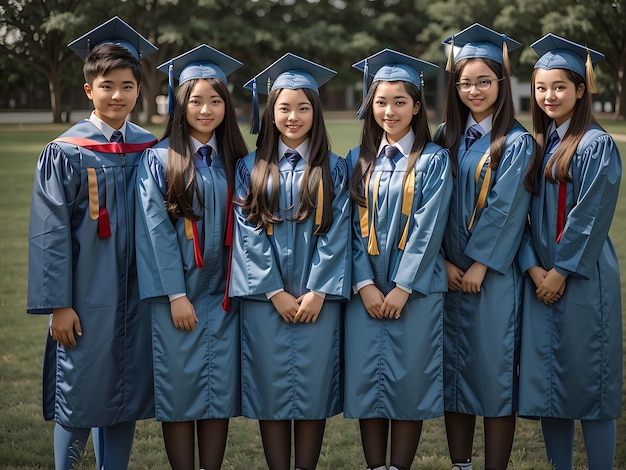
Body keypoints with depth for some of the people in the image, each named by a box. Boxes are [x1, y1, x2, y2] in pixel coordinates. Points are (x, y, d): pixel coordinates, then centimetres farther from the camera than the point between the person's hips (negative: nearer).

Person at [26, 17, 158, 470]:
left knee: (125, 398, 9)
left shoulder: (152, 151, 5)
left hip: (137, 294, 3)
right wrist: (59, 304, -11)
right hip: (86, 296, -3)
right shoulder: (65, 152, -5)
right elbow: (50, 232, -6)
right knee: (80, 398, 2)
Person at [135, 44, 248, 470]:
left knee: (221, 388, 5)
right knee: (180, 390, 0)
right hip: (177, 294, -3)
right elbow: (157, 229, -8)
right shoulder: (159, 160, -3)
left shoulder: (235, 163, 8)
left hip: (223, 295, 3)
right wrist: (176, 295, -14)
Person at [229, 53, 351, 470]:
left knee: (313, 389, 2)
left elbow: (337, 233, -1)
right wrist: (275, 292, -9)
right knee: (272, 390, 2)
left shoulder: (334, 170, 6)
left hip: (319, 299, 0)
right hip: (264, 298, 0)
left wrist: (318, 291, -11)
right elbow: (248, 233, -1)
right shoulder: (250, 169, 6)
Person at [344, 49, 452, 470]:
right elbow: (353, 227, 4)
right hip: (366, 289, 3)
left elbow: (428, 229, -8)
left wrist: (402, 288, -14)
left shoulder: (434, 161, -1)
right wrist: (365, 284, -8)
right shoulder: (359, 161, 8)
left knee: (409, 380, 1)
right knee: (367, 379, 4)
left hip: (416, 289, -3)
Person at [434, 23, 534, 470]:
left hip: (494, 275, -4)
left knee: (494, 371, -1)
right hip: (449, 275, 4)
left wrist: (479, 264, -15)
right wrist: (444, 262, -7)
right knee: (455, 369, 8)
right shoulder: (446, 138, 8)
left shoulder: (516, 143, -4)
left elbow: (506, 209, -11)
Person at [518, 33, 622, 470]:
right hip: (542, 276, 6)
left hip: (583, 278, -6)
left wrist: (560, 271, -13)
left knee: (589, 380, -1)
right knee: (547, 380, 8)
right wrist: (534, 268, -5)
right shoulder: (537, 146, 12)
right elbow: (522, 213, 8)